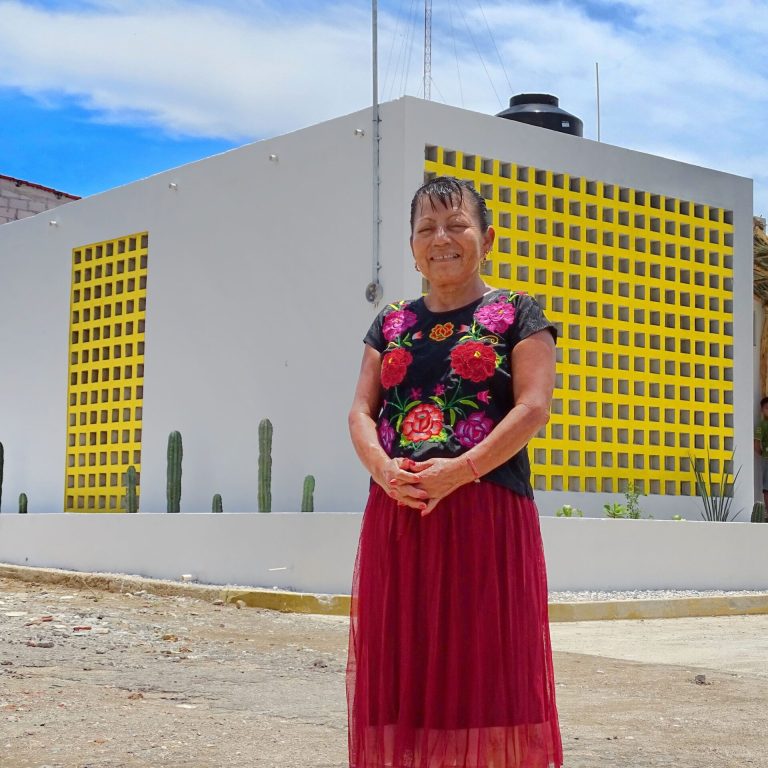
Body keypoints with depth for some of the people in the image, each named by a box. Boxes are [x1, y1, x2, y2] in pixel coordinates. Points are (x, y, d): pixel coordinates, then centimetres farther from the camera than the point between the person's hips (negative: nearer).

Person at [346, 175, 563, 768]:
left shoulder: (517, 315, 5)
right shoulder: (391, 324, 17)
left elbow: (534, 407, -7)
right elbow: (361, 410, 10)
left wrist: (460, 470, -18)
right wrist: (382, 466, -11)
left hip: (489, 511, -4)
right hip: (396, 514, 4)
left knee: (486, 662, -4)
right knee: (400, 663, 5)